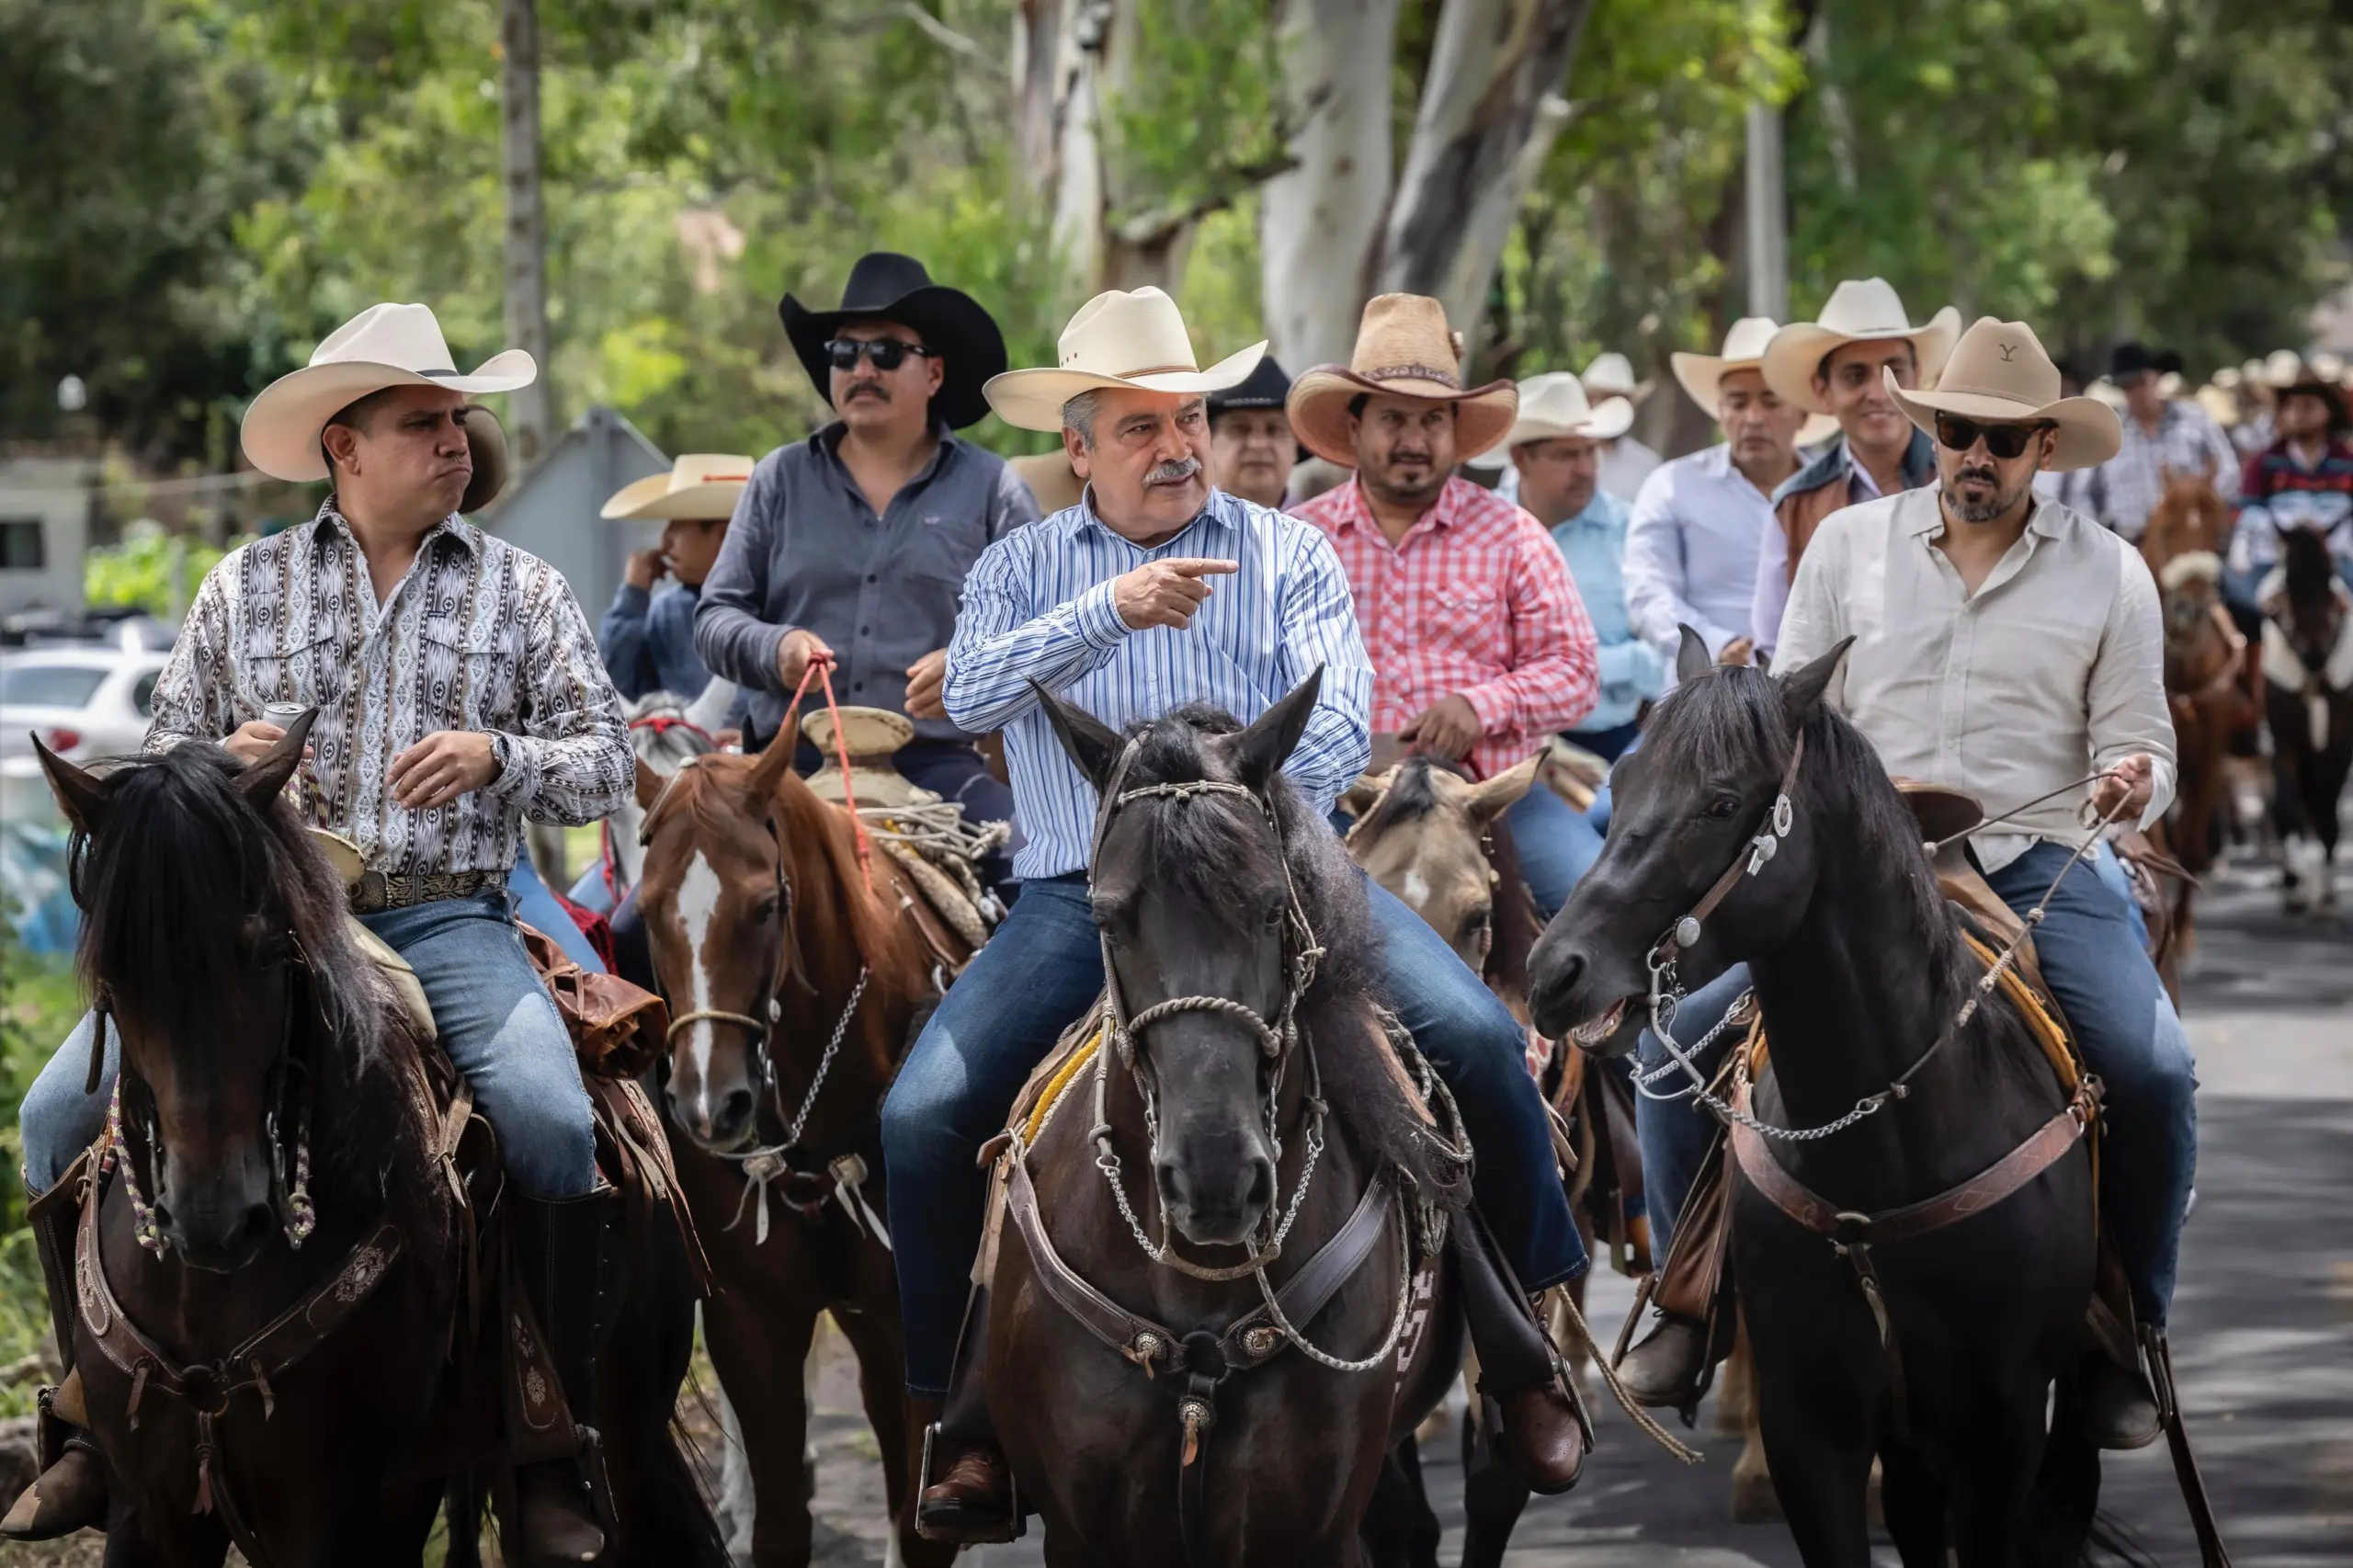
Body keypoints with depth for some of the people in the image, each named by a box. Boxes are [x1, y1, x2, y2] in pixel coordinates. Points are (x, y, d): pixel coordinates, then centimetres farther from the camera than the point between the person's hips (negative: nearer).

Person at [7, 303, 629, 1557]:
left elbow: (604, 763, 8)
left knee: (548, 1122, -30)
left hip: (445, 923, -2)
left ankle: (550, 1453, -14)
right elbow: (163, 764, 15)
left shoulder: (521, 590, 10)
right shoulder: (243, 589, 12)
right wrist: (221, 763, -8)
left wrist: (499, 757, -12)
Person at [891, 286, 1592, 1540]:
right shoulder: (1023, 569, 12)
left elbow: (1336, 730, -1)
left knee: (1476, 1039, -22)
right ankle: (964, 1417, -2)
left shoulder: (1289, 554, 11)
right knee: (920, 1119, -19)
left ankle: (1528, 1346, -3)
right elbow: (972, 694, -8)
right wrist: (1109, 610, -22)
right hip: (1082, 895, 0)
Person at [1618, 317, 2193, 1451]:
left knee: (2153, 1071, -25)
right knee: (1678, 1038, -15)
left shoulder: (2109, 573, 6)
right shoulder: (1848, 546, 9)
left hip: (2038, 868, -1)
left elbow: (2135, 742, 7)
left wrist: (2131, 786, -17)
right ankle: (1689, 1304, 5)